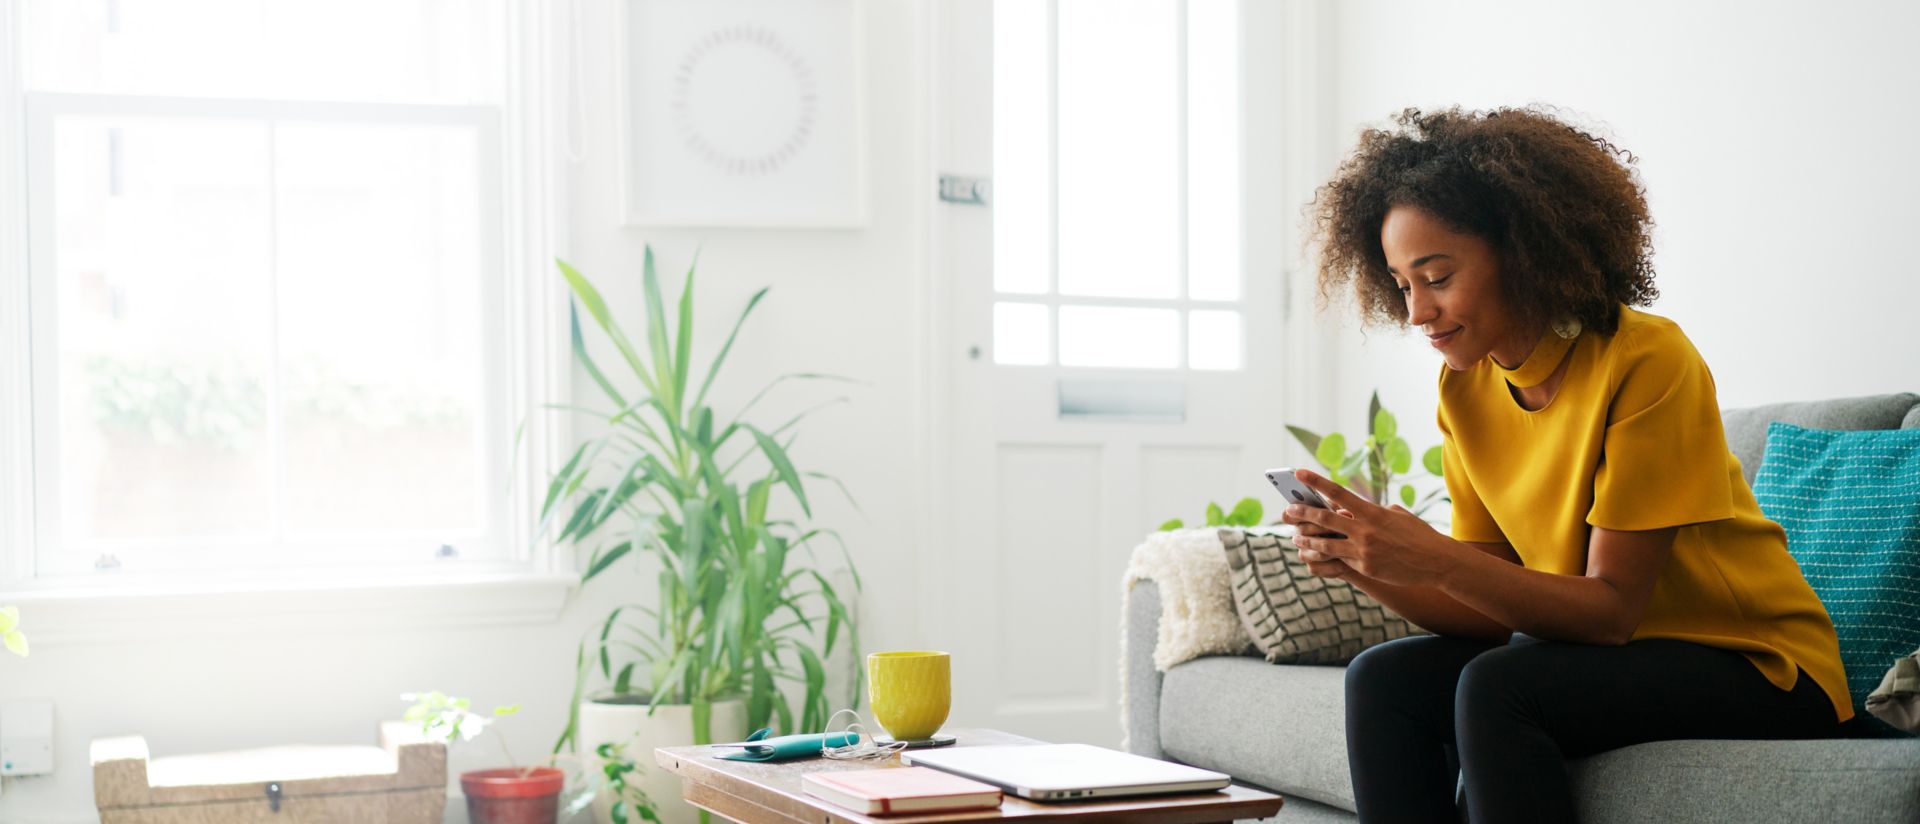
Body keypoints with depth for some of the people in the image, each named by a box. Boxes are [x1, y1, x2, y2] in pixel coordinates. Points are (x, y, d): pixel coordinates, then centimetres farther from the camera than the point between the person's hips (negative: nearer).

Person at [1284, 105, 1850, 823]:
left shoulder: (1647, 359, -20)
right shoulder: (1465, 387, 1)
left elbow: (1612, 607, -21)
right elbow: (1489, 610, -2)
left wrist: (1436, 560, -33)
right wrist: (1367, 567, -20)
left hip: (1761, 671, -6)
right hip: (1610, 655, 7)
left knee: (1497, 688, -29)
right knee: (1382, 682, -14)